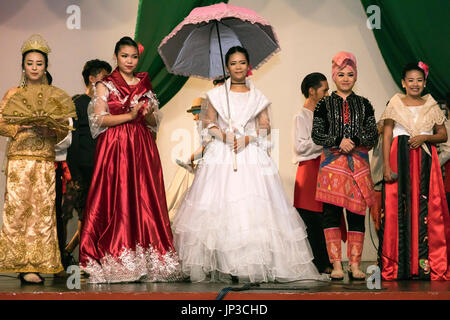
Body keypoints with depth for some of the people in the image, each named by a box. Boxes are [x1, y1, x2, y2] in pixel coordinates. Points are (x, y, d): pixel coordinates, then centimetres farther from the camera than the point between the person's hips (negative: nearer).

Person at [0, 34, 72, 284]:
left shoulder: (56, 95, 13)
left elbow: (64, 129, 12)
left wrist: (49, 129, -8)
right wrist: (21, 126, -10)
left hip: (45, 159, 1)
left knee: (43, 209, -4)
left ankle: (37, 265, -1)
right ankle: (21, 263, -3)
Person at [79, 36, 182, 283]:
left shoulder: (145, 85, 15)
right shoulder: (105, 85, 5)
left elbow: (155, 122, 14)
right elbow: (100, 119, -5)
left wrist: (147, 114, -7)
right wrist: (130, 115, -13)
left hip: (142, 148, 3)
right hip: (114, 149, -3)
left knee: (144, 200, -3)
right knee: (115, 201, -8)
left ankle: (147, 262, -2)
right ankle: (113, 263, -4)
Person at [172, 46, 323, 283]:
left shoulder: (257, 96, 12)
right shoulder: (217, 94, 10)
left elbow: (265, 126, 9)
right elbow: (208, 122, 7)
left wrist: (248, 138, -8)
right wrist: (224, 135, -10)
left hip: (251, 154, 1)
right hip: (221, 154, 0)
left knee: (253, 206, -9)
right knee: (220, 205, -10)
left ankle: (253, 264, -8)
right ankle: (220, 265, -7)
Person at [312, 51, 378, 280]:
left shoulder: (364, 105, 12)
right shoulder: (324, 104, 8)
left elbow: (373, 136, 7)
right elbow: (316, 135, 1)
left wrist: (354, 140, -10)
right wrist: (338, 141, -12)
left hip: (358, 164, 1)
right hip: (332, 164, -1)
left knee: (357, 213, 0)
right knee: (331, 213, -6)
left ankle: (355, 265, 6)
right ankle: (336, 265, -1)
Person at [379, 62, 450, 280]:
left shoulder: (431, 106, 13)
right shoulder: (395, 104, 7)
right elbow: (386, 136, 2)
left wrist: (425, 137, -7)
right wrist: (386, 165, -8)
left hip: (426, 162, 2)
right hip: (400, 159, -2)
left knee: (428, 210, -5)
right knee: (398, 209, -6)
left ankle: (427, 265, -2)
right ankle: (397, 267, -3)